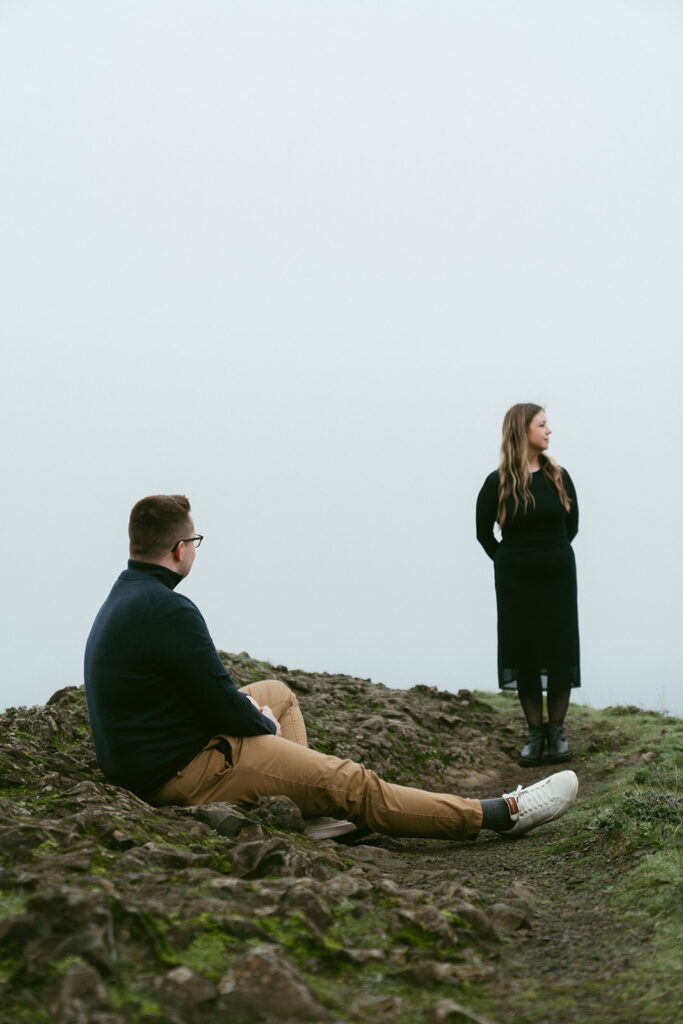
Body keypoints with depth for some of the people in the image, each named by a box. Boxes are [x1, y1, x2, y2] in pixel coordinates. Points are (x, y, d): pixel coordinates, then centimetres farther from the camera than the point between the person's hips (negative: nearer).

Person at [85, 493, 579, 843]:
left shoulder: (123, 597, 9)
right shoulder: (168, 611, -23)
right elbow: (224, 707, -20)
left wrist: (243, 703, 8)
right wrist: (264, 726, 1)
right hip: (183, 773, -10)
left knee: (277, 692, 29)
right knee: (352, 784, -7)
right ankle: (501, 814, -1)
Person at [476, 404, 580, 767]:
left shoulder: (558, 477, 0)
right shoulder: (498, 482, -7)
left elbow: (571, 524, 13)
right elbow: (484, 533, 4)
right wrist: (509, 563, 9)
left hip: (558, 576, 2)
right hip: (516, 581, -2)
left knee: (559, 651, 2)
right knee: (524, 653, 2)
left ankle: (557, 732, 12)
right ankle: (534, 733, 12)